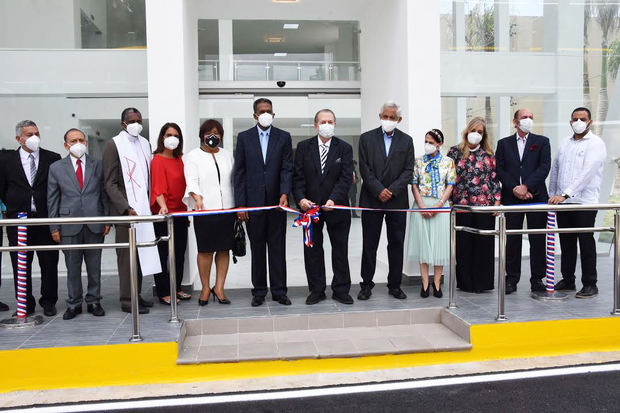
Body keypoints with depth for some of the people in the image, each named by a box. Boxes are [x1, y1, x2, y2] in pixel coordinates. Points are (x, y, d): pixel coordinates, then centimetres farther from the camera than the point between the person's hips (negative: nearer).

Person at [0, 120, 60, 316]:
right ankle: (25, 304, 20)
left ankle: (48, 302, 20)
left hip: (46, 219, -1)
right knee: (21, 265, 8)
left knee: (49, 264, 5)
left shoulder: (53, 159, 2)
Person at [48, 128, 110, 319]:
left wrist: (107, 220, 2)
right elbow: (52, 200, 6)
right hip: (69, 226, 0)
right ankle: (74, 304, 20)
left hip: (94, 224, 0)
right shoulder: (56, 168, 6)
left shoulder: (97, 165, 7)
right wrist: (54, 227, 2)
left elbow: (104, 194, 8)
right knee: (72, 268, 7)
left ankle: (94, 302, 21)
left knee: (94, 266, 8)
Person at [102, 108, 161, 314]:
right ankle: (127, 299, 6)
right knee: (127, 255, -2)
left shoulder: (144, 143, 14)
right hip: (125, 209, -6)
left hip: (143, 207, 6)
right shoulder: (114, 144, -5)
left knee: (141, 253, 11)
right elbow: (110, 183, -9)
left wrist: (149, 203, 8)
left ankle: (136, 295, 21)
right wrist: (126, 208, -17)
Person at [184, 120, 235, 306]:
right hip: (205, 210, -3)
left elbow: (233, 180, 17)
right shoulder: (193, 156, 5)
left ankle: (219, 288, 12)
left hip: (227, 209, 4)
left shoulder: (227, 155, 17)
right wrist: (197, 197, -26)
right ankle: (205, 288, 13)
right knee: (205, 250, -1)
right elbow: (192, 181, -7)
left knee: (224, 249, 4)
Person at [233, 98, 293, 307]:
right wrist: (240, 204, -4)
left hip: (276, 202, 0)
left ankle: (279, 291, 13)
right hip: (253, 202, 0)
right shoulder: (244, 137, 5)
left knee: (278, 247, 4)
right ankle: (259, 291, 17)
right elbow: (239, 172, 2)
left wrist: (284, 193, -18)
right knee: (257, 248, 7)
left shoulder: (283, 137, 6)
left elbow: (287, 168, -1)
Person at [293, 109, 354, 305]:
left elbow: (345, 178, -9)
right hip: (310, 206, 1)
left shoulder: (344, 148, 0)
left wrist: (333, 200, -22)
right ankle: (316, 290, 19)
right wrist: (301, 198, -16)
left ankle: (341, 290, 19)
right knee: (313, 250, 7)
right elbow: (298, 177, -1)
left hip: (337, 206, -1)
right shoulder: (303, 147, 3)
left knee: (340, 250, 7)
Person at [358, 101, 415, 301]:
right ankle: (367, 285, 13)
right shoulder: (366, 138, 4)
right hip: (372, 199, -1)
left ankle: (395, 285, 17)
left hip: (397, 200, 1)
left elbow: (408, 170, 1)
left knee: (397, 244, 7)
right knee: (369, 244, 3)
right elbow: (365, 169, -3)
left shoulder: (406, 140, 8)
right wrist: (379, 190, -12)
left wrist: (392, 190, -11)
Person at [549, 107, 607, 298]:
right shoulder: (564, 144, 15)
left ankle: (590, 284, 9)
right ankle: (567, 280, 22)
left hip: (584, 203, -6)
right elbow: (554, 170, 19)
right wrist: (552, 195, 13)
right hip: (563, 203, 6)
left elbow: (587, 173, -18)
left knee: (586, 244, 0)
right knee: (566, 243, 12)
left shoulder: (596, 143, -6)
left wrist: (565, 194, -24)